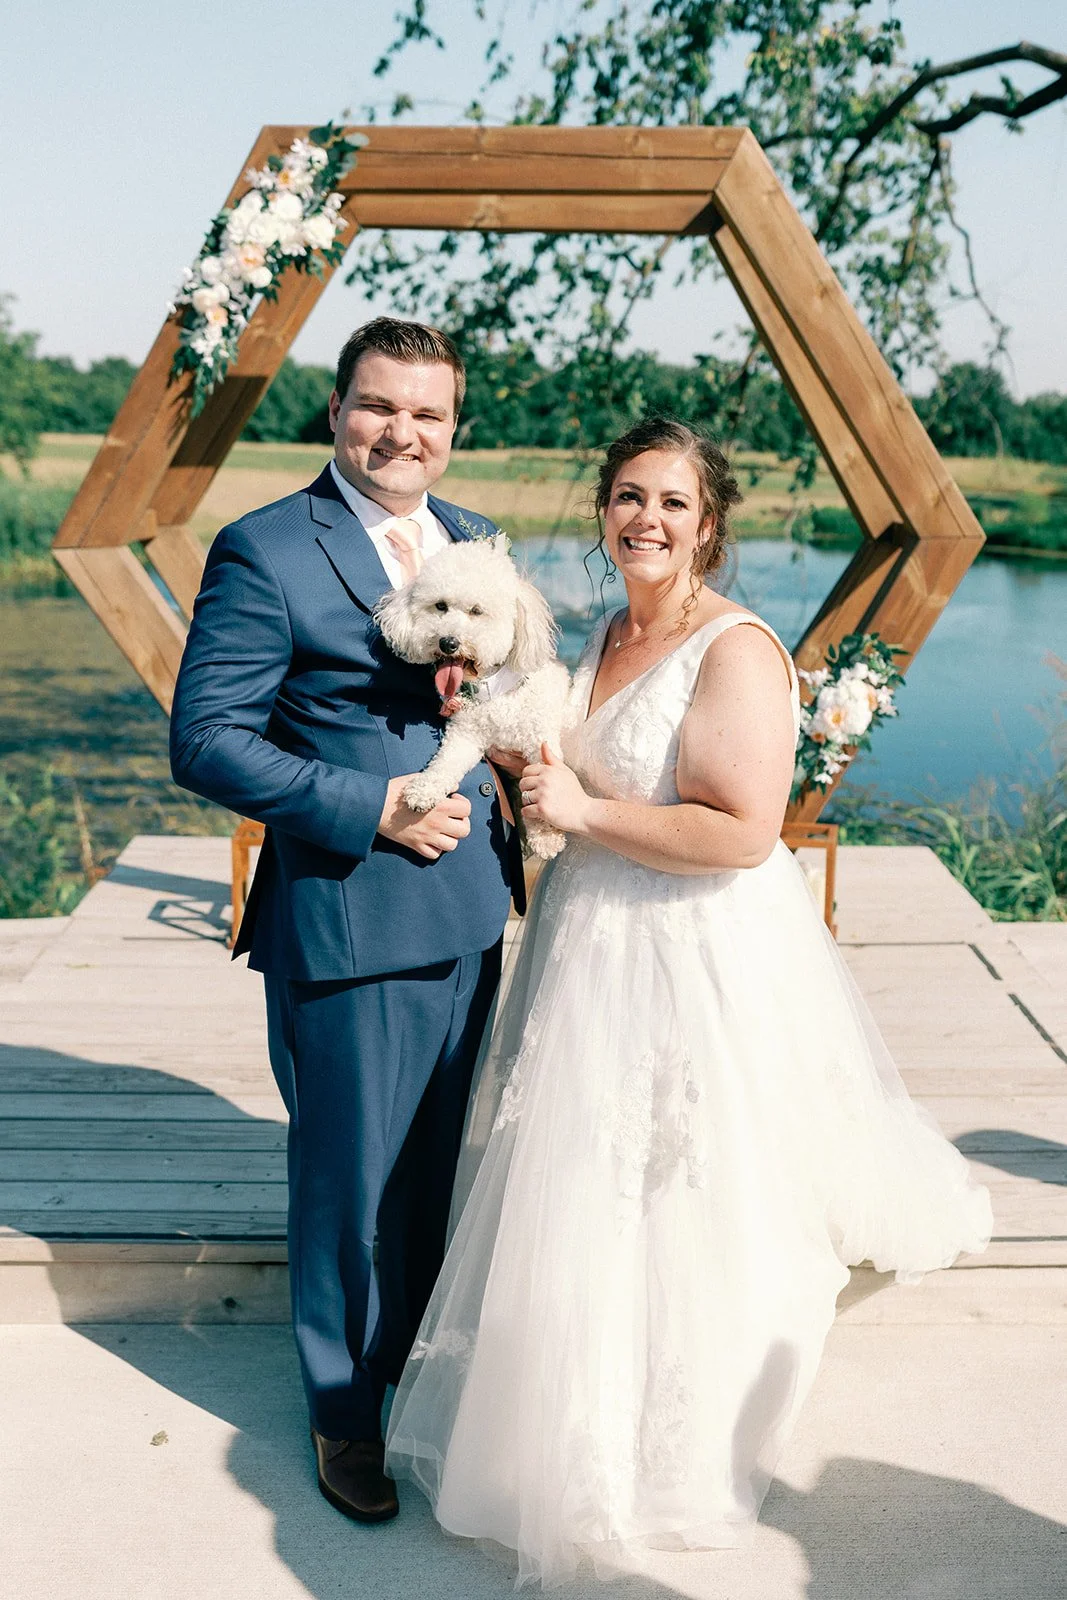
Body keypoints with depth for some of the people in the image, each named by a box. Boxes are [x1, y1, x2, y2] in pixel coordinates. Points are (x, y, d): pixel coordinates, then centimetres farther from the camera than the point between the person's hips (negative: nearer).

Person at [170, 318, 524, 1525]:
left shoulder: (477, 544, 9)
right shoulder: (264, 552, -11)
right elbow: (204, 742, -15)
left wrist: (521, 848, 2)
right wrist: (372, 810, -19)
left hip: (467, 914, 6)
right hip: (343, 923, -6)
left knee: (443, 1170, 21)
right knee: (349, 1182, 8)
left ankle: (428, 1371, 45)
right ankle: (344, 1410, 33)